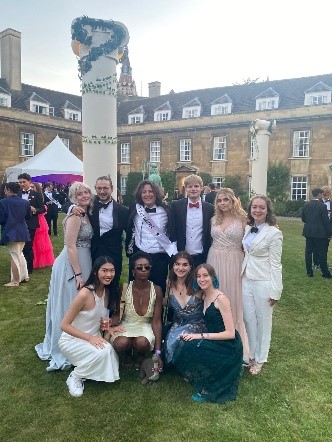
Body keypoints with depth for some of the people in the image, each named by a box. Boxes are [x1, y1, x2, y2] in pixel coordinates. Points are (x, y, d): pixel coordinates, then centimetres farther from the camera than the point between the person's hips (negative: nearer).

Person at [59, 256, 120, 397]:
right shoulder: (85, 294, -25)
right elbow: (64, 325, -21)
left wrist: (108, 327, -9)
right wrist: (90, 338, -27)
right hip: (71, 340, -7)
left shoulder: (107, 291, -3)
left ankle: (83, 366, 11)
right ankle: (75, 377, -5)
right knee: (104, 351, -30)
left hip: (93, 338, 7)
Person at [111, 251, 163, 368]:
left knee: (142, 343, -34)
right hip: (126, 325, 0)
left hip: (145, 327, 0)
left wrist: (158, 352, -13)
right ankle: (128, 351, 7)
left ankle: (141, 355, 5)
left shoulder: (156, 290, -12)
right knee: (121, 344, -32)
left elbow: (156, 321, -10)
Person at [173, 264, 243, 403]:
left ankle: (208, 390, -3)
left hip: (228, 346, -8)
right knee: (184, 344, -9)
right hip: (216, 343, 8)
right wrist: (193, 334, -5)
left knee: (190, 348, -23)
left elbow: (230, 333, -19)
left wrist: (201, 336, -21)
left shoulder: (221, 298, -16)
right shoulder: (205, 296, 8)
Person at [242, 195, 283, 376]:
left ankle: (260, 359, 28)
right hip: (246, 280, 5)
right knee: (248, 319, 12)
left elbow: (275, 264, -12)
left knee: (263, 321, 11)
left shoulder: (274, 233, -13)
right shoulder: (247, 229, 4)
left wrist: (275, 291, -12)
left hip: (263, 283, -5)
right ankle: (250, 355, 30)